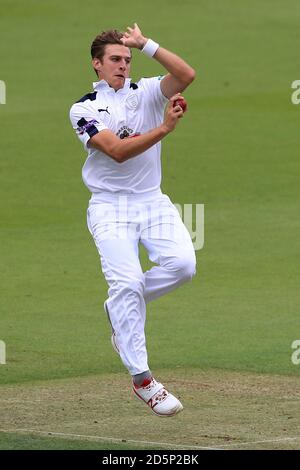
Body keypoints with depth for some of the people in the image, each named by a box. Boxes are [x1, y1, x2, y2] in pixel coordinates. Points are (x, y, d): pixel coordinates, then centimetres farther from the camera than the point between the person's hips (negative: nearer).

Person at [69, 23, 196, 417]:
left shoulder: (146, 93, 9)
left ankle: (122, 310, 8)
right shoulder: (83, 110, -2)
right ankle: (142, 380, -15)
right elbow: (117, 151, -18)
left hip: (153, 202, 3)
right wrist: (164, 128, -27)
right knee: (127, 282, -19)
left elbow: (186, 75, -11)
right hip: (110, 206, -3)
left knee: (182, 263, -20)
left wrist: (146, 44, -11)